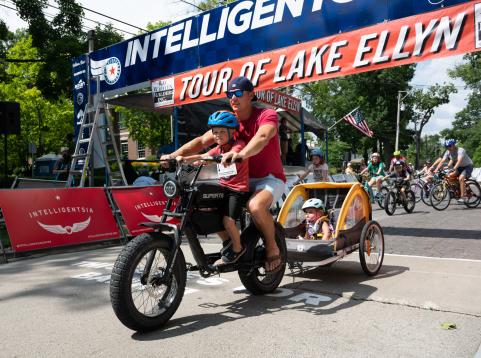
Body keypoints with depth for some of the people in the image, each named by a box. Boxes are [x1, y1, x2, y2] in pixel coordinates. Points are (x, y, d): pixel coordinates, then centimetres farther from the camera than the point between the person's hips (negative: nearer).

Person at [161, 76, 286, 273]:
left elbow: (262, 137, -35)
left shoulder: (267, 115, -12)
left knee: (255, 206, -36)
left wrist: (240, 154, -55)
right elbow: (202, 140, -9)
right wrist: (174, 155, -25)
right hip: (243, 179, 6)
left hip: (270, 178, -6)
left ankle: (273, 248, -9)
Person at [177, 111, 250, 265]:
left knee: (228, 220, -17)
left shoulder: (239, 145, -8)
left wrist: (209, 158, -46)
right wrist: (184, 158, -13)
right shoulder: (218, 149, 15)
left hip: (238, 189, -7)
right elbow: (203, 156, 4)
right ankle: (227, 241, 20)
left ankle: (237, 248, 6)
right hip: (223, 187, 7)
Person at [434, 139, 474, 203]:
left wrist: (454, 169, -57)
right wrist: (436, 170, -27)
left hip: (467, 166, -7)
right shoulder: (448, 152, -8)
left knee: (461, 178, -29)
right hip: (459, 167, 7)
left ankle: (463, 197, -26)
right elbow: (442, 161, -14)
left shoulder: (460, 150, -27)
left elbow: (459, 161, -42)